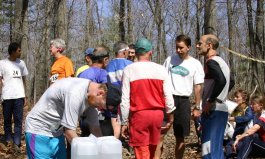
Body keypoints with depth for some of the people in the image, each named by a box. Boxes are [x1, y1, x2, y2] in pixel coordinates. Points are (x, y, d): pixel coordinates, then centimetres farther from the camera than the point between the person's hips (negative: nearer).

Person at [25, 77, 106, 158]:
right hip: (38, 130, -8)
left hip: (56, 132, 8)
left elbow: (95, 127, 3)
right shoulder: (76, 93, -31)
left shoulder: (91, 92, -5)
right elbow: (69, 131, -26)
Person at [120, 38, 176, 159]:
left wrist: (124, 122, 0)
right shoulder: (161, 69, 0)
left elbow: (125, 99, -8)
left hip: (139, 115, -3)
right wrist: (171, 115, 14)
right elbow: (168, 96, 1)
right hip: (157, 113, 3)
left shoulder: (129, 70, -6)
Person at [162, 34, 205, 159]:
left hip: (184, 101, 0)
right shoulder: (170, 60, 5)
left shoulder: (195, 64, 1)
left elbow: (198, 87, 1)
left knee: (180, 136, 11)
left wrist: (197, 107, -2)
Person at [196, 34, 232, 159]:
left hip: (213, 111, -10)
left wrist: (210, 101, -21)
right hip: (221, 109, 10)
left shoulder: (211, 62, -12)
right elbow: (229, 82, 27)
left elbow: (221, 80, -30)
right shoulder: (221, 61, 16)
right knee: (217, 149, 14)